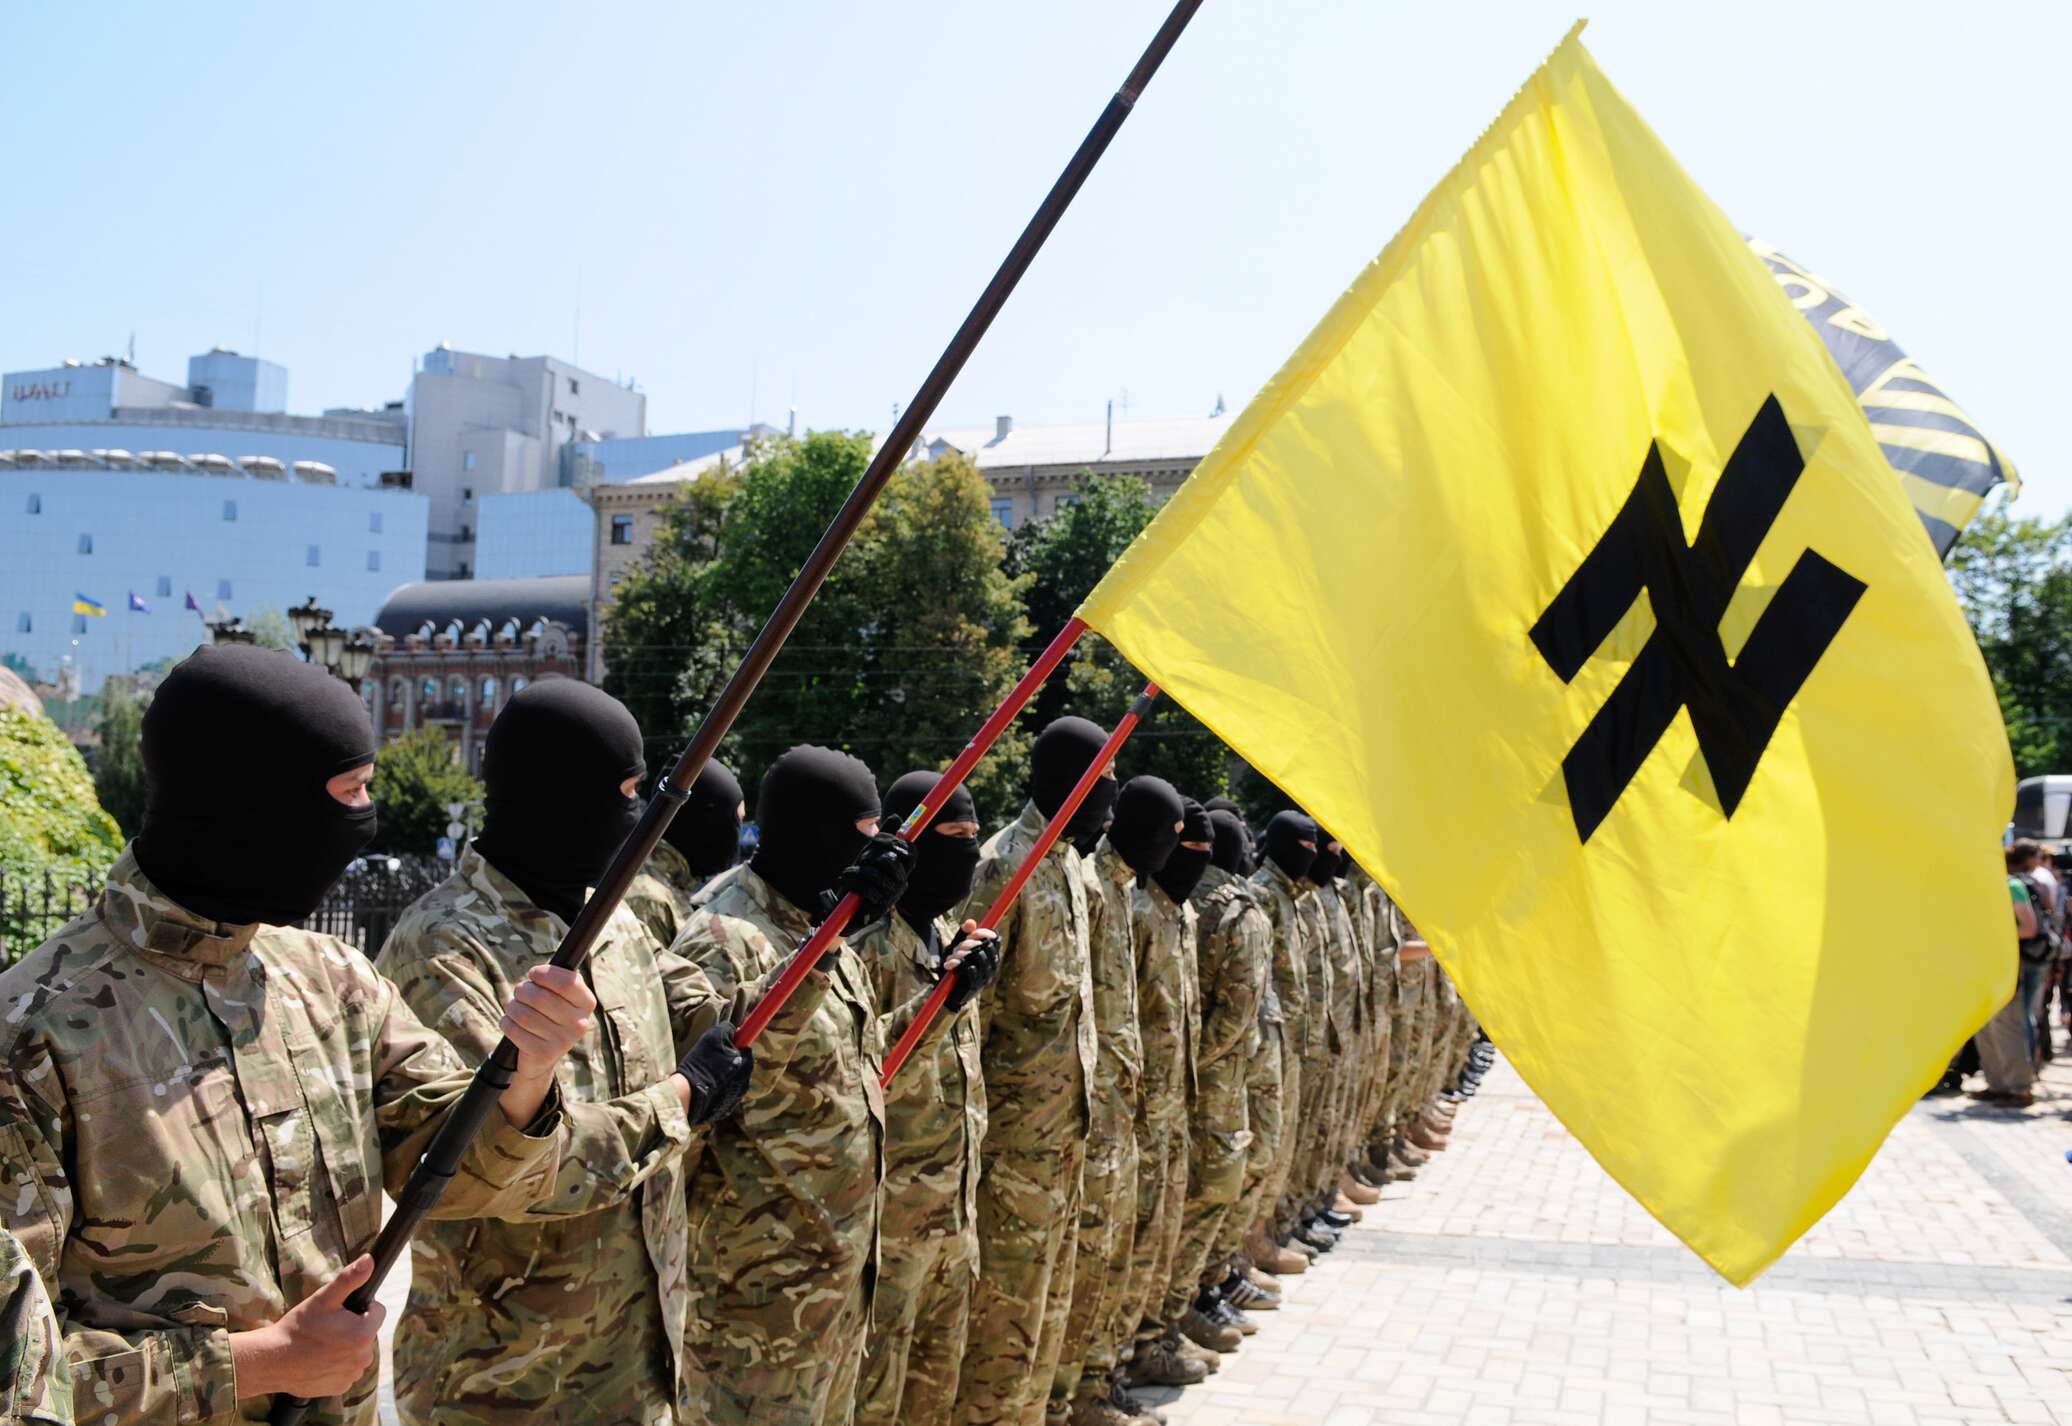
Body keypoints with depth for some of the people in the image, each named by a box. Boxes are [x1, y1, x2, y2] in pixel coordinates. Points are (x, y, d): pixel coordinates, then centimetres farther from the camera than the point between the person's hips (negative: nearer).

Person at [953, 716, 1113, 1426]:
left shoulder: (1069, 861, 11)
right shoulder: (1005, 864, -17)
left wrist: (1084, 1089, 17)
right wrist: (974, 1114, -17)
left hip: (1068, 1109, 9)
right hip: (1019, 1113, -9)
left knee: (1051, 1286, 18)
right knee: (1010, 1292, 1)